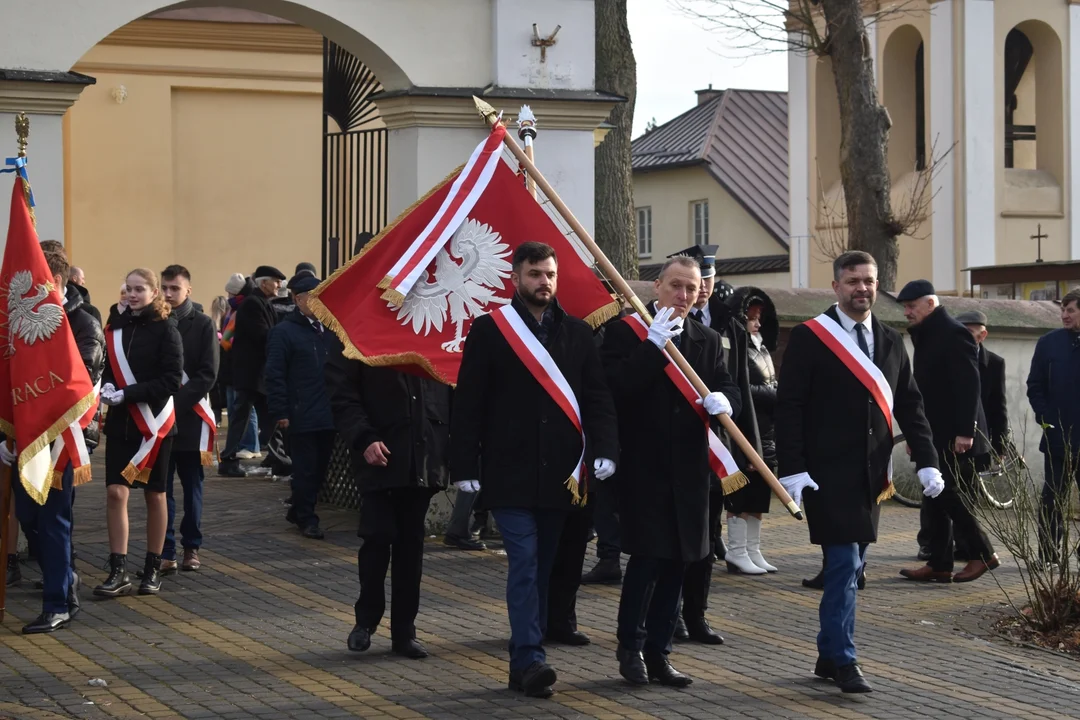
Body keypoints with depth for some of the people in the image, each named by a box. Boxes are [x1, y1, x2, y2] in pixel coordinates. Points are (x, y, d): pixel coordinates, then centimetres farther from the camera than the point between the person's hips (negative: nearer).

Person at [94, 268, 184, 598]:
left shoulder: (165, 329, -7)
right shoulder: (116, 327, 6)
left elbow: (172, 380, -13)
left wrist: (126, 394, -20)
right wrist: (107, 388, -7)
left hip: (154, 422, -3)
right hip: (120, 422, 3)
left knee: (154, 495, 8)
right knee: (115, 493, -6)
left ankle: (153, 569, 18)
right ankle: (118, 572, -4)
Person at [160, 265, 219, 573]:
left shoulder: (202, 325, 0)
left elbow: (208, 374, -5)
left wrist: (178, 400, -14)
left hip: (191, 417, -1)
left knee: (192, 487, 9)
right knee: (162, 487, 0)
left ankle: (191, 547, 19)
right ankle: (166, 551, 2)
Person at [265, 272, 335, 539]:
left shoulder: (329, 329, 10)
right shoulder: (284, 332, -5)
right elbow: (275, 375, -8)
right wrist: (280, 412, -13)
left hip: (328, 414, 5)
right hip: (301, 415, -5)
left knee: (320, 468, 11)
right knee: (305, 469, 1)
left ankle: (299, 512, 26)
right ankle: (307, 519, 12)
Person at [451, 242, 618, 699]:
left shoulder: (578, 334, 9)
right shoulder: (489, 331, -1)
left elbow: (598, 398, 7)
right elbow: (467, 404, -2)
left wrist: (604, 449, -8)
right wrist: (464, 467, -7)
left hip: (559, 474, 4)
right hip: (509, 473, -4)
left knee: (541, 568, 9)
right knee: (524, 562, -12)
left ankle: (522, 664, 16)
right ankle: (530, 659, -14)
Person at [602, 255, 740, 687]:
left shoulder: (708, 341, 14)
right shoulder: (624, 331, -2)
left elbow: (730, 391, 4)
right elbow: (616, 388, -15)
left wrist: (722, 401, -19)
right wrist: (653, 346, -21)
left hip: (689, 470, 5)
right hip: (643, 468, -5)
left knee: (675, 563, 8)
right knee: (647, 558, -8)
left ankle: (658, 652, 17)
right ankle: (630, 648, 8)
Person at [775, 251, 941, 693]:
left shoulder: (891, 342, 12)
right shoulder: (809, 338, -6)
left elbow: (909, 406, 13)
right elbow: (789, 408, -9)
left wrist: (927, 462, 3)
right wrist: (792, 470, -15)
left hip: (872, 474, 6)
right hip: (828, 473, -6)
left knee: (852, 565, 11)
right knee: (844, 562, -10)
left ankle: (828, 655, 21)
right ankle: (843, 660, -4)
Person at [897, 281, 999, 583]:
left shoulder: (953, 334, -13)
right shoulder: (925, 336, 16)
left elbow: (969, 385, -19)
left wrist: (965, 431, -23)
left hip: (953, 438, -10)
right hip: (935, 436, 10)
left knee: (950, 496, -7)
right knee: (935, 500, 7)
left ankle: (983, 554, 4)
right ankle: (939, 565, 9)